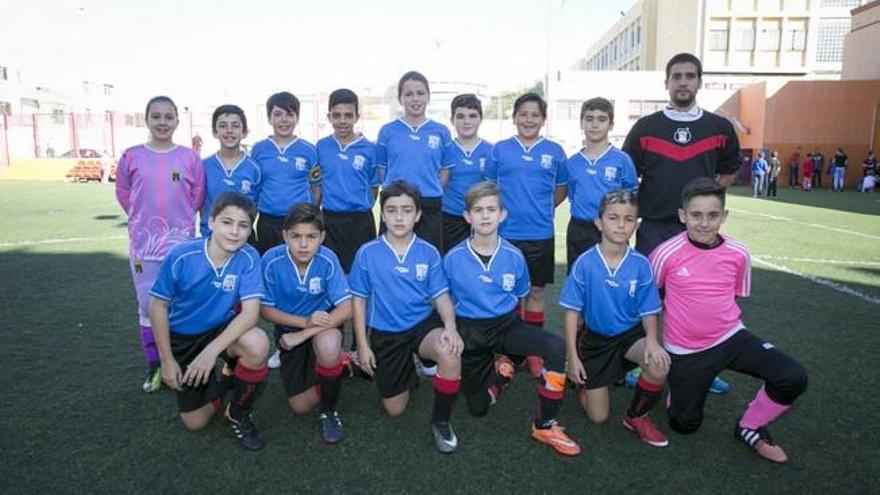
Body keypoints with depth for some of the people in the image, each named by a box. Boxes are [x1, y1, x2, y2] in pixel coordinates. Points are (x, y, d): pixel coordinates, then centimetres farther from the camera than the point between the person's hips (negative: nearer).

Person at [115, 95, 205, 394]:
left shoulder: (190, 158, -1)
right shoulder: (132, 157, 0)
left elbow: (197, 198, 4)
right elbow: (123, 195, 10)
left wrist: (176, 220, 4)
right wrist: (146, 220, 8)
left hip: (182, 244, -1)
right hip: (144, 245, 1)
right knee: (148, 307, 8)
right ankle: (154, 366, 23)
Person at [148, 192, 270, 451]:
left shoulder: (248, 258, -22)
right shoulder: (181, 256, -22)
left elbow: (251, 312, -26)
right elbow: (158, 306, -10)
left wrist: (212, 350, -35)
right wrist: (167, 360, -9)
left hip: (222, 330, 0)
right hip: (182, 337, 0)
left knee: (258, 345, -34)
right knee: (195, 422, 1)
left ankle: (239, 414, -7)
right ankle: (215, 384, 36)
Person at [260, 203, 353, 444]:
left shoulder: (328, 260, -23)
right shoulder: (271, 260, -21)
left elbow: (346, 309, -24)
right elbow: (266, 309, -12)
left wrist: (303, 334, -28)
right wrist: (304, 321, -26)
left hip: (323, 326, -2)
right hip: (289, 329, 2)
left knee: (328, 345, -39)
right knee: (300, 406, 0)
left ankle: (329, 412, -11)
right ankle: (336, 362, 31)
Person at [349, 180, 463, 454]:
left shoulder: (429, 252, -4)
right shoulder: (367, 253, -7)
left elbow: (441, 296, -4)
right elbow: (359, 300, 0)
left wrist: (450, 326, -25)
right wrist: (362, 345, -2)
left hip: (423, 324, 0)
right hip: (385, 334, 1)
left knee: (450, 352, -36)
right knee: (395, 409, 6)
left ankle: (441, 422, -10)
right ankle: (408, 371, 41)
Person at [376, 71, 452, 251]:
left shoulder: (441, 132, 5)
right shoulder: (388, 131, 4)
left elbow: (445, 171, 8)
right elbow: (382, 171, 8)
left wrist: (430, 191, -1)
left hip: (430, 208, 1)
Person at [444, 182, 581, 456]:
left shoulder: (514, 256, -4)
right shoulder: (452, 258, -8)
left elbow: (520, 297, 10)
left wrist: (523, 347, 14)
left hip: (507, 324, 1)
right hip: (469, 330, 0)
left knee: (556, 346, -28)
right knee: (478, 407, 3)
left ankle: (545, 426, -11)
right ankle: (498, 372, 37)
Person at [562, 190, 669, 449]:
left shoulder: (641, 264, -12)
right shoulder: (585, 263, -16)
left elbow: (648, 311, -4)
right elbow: (573, 311, -9)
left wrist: (651, 340, -24)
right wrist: (572, 356, -11)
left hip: (630, 334, 1)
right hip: (595, 338, -1)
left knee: (659, 365, -32)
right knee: (598, 417, 2)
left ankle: (636, 416, -2)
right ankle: (584, 382, 37)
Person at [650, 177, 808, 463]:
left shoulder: (738, 254, -8)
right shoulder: (667, 253, -17)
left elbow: (737, 296, 10)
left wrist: (718, 319, 4)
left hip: (730, 337, 3)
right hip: (685, 350, -2)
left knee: (794, 378, -17)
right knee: (685, 425, 8)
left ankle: (749, 428, 9)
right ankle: (673, 380, 40)